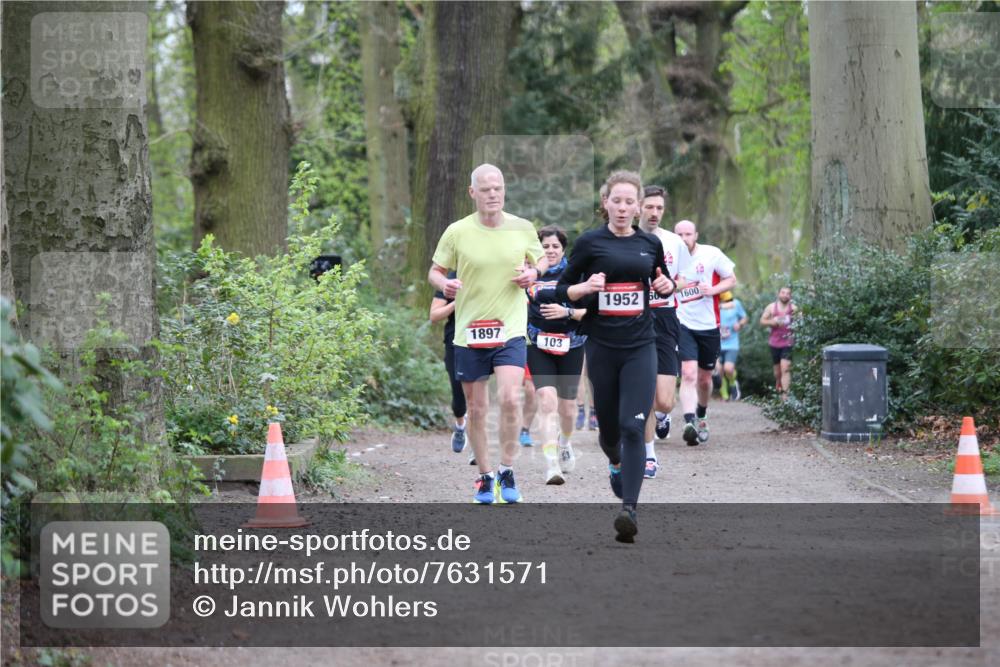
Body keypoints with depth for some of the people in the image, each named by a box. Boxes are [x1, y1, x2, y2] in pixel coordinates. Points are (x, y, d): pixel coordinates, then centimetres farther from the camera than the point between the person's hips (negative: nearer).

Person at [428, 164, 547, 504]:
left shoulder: (523, 228, 1)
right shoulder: (457, 232, -4)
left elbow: (541, 259, 17)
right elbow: (435, 270, 5)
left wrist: (534, 273, -5)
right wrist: (444, 284, -17)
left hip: (510, 329, 0)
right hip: (468, 332, 0)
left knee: (510, 399, -18)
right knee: (476, 409, 7)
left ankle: (506, 471, 0)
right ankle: (484, 476, 23)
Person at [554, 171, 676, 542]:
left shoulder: (651, 244, 7)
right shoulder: (590, 243, -1)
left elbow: (663, 285, 23)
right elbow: (562, 290, 3)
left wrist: (666, 286, 0)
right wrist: (586, 287, -18)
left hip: (640, 347, 0)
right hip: (602, 347, 0)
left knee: (633, 427, -13)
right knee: (608, 423, 12)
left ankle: (629, 510, -19)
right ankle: (615, 462, 49)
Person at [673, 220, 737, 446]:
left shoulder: (712, 254, -2)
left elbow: (731, 279, 3)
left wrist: (713, 289, -13)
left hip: (709, 325, 1)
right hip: (683, 325, -1)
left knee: (704, 378, 13)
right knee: (688, 374, -19)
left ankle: (702, 417, 38)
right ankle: (689, 423, -29)